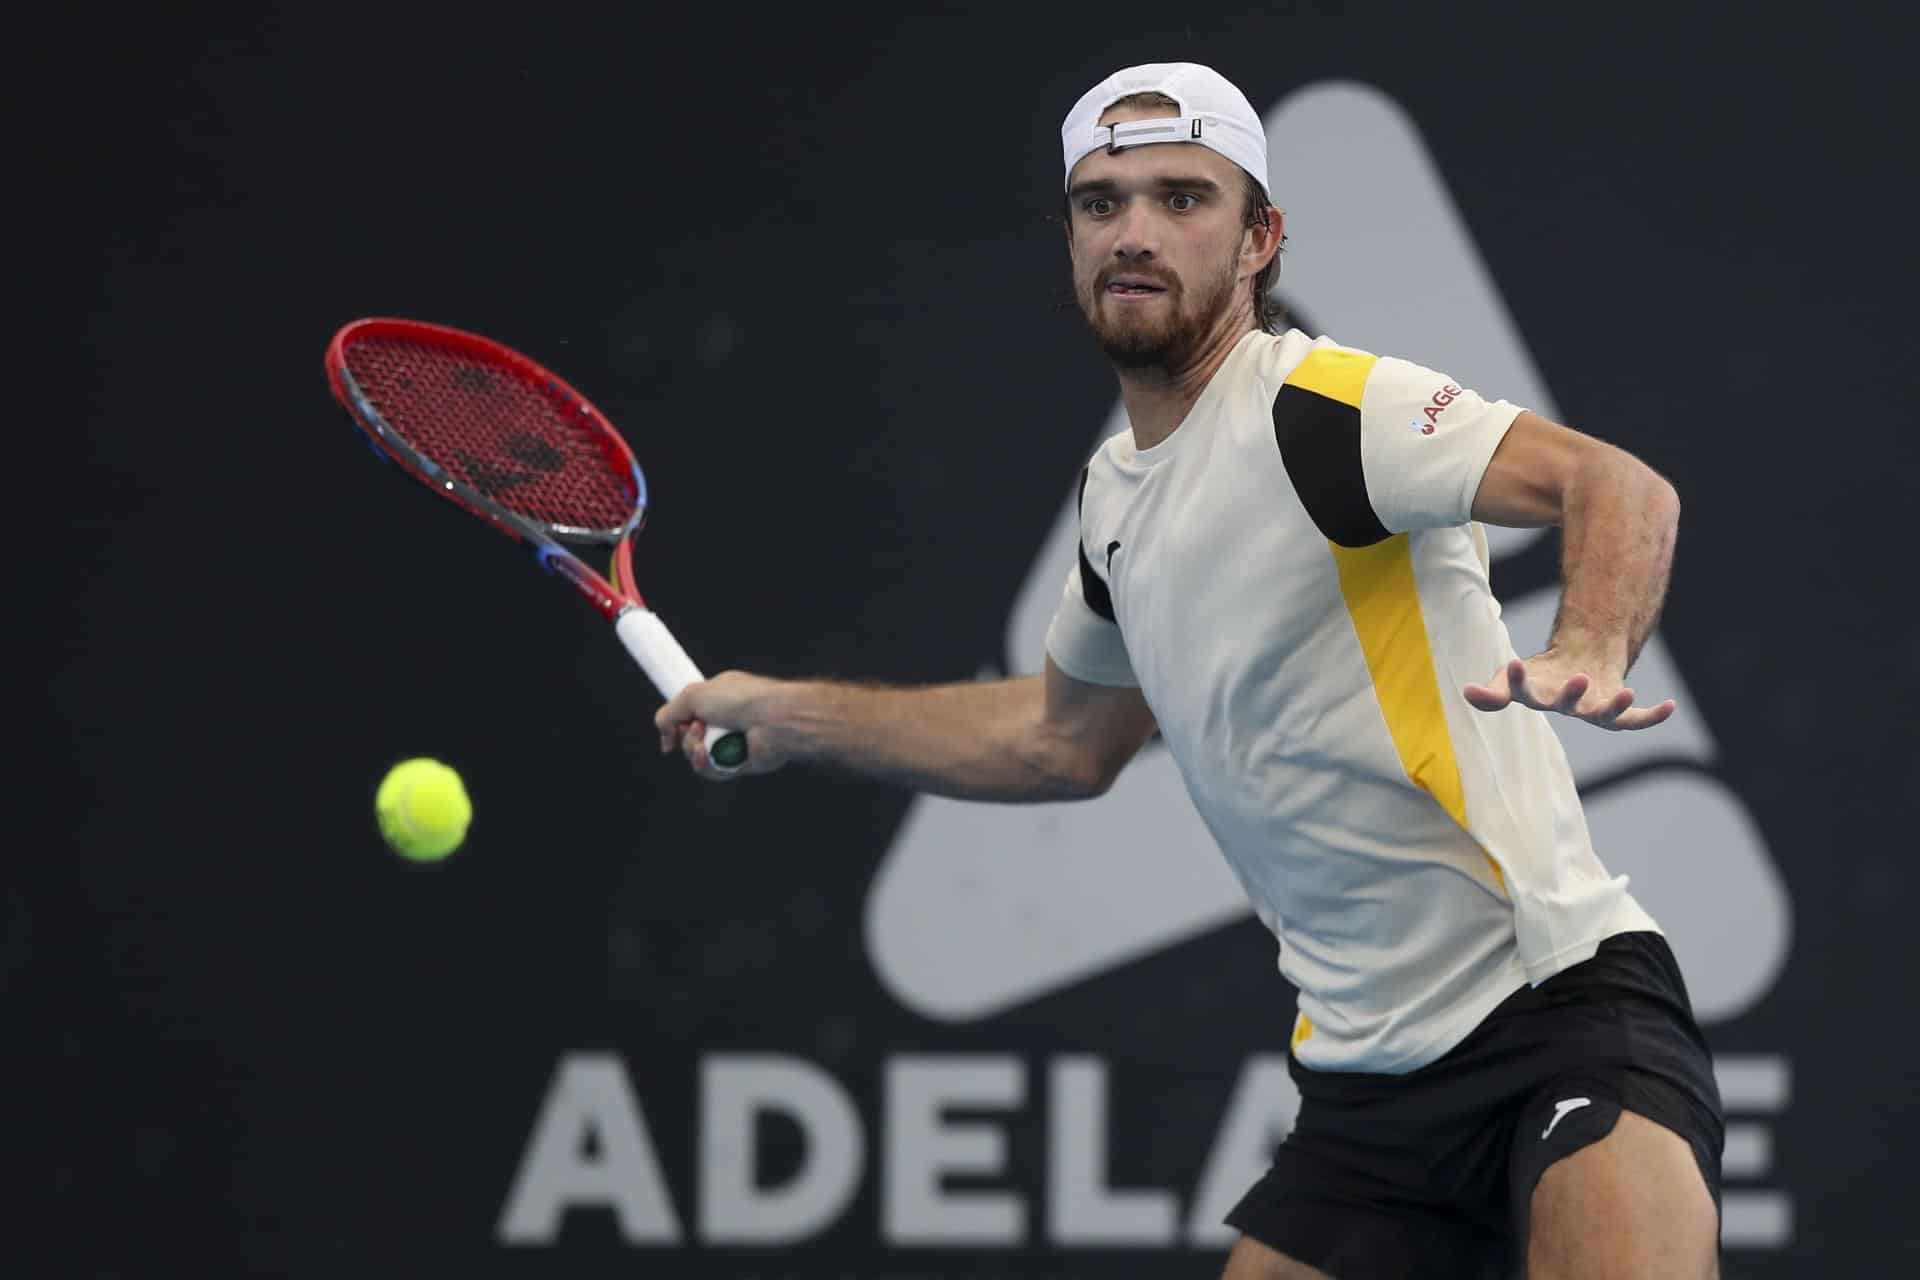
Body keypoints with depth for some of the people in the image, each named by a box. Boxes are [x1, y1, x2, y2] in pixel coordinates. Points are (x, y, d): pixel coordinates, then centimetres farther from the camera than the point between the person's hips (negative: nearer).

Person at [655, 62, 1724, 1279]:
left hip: (1554, 999, -8)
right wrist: (787, 715, 38)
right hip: (1367, 1077, 8)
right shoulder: (1118, 495, 15)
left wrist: (1590, 652, -46)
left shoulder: (1322, 410, -11)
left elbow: (1623, 489, -26)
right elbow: (1066, 739, 35)